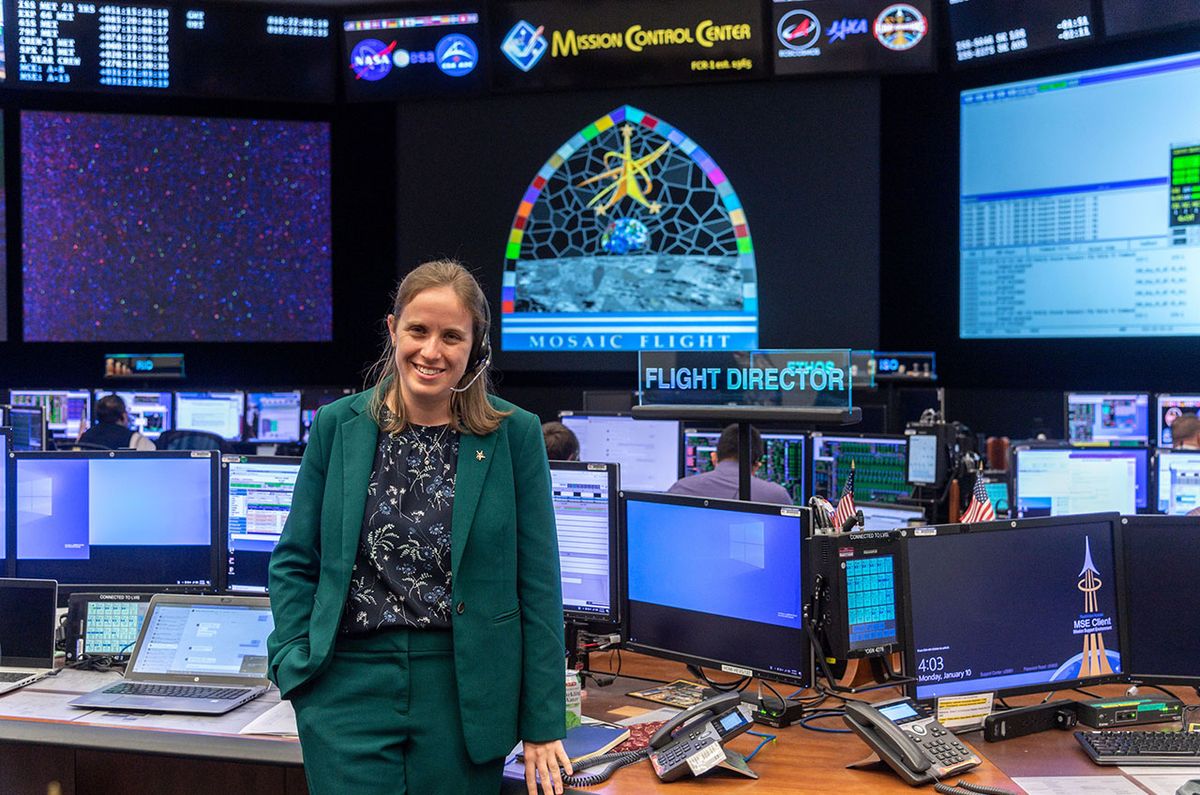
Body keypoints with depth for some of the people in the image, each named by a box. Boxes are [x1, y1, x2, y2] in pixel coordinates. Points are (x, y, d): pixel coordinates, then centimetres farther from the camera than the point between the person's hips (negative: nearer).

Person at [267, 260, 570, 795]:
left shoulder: (515, 434, -4)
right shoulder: (338, 425, 0)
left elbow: (538, 585, -3)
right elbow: (294, 562, 9)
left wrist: (542, 726, -3)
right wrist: (295, 661, -6)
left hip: (463, 688, 0)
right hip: (350, 684, 1)